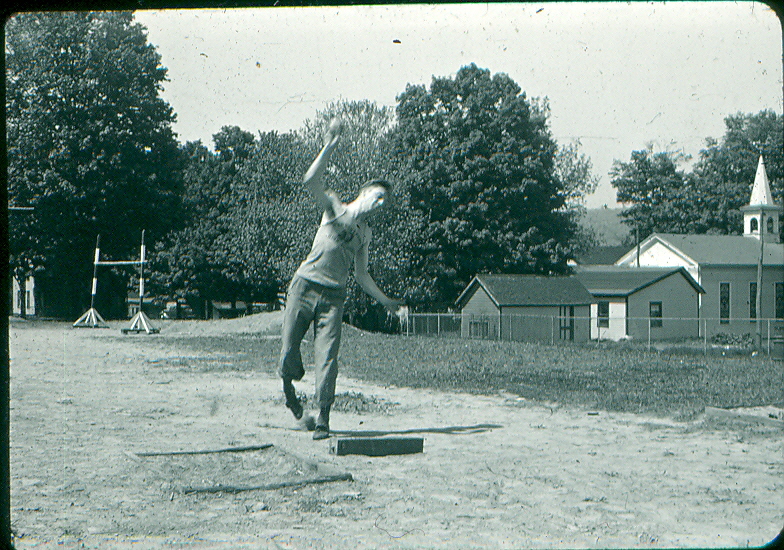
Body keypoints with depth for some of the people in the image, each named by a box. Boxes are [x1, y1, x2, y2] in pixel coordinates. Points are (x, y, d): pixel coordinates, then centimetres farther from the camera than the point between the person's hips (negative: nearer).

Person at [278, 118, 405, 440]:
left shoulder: (366, 234, 19)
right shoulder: (335, 208, 6)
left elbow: (361, 275, 25)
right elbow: (312, 180, -11)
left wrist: (385, 301, 19)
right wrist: (329, 147, -19)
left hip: (334, 296, 3)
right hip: (304, 286, -3)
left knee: (327, 358, -10)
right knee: (289, 353, -4)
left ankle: (322, 421, -8)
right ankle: (289, 393, 27)